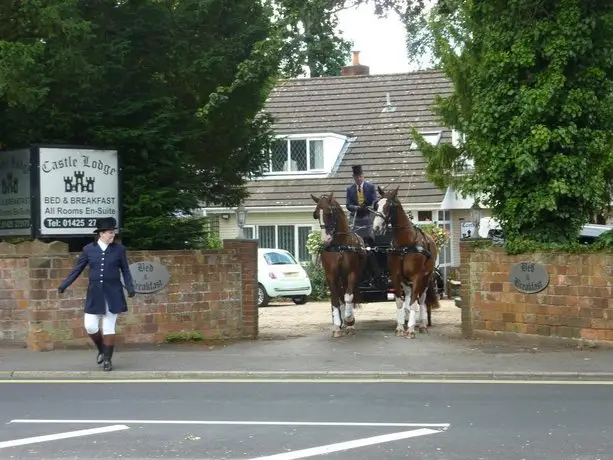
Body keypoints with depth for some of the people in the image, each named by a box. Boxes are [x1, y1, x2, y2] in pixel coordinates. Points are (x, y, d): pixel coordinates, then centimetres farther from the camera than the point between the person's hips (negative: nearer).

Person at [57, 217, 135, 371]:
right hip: (95, 294, 1)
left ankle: (107, 359, 10)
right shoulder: (89, 249, 0)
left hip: (113, 293, -1)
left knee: (109, 327, 0)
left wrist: (130, 288, -10)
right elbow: (77, 270, 5)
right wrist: (64, 285, -2)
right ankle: (101, 349, 25)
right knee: (90, 326, -2)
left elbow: (125, 271, 3)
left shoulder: (119, 249, -1)